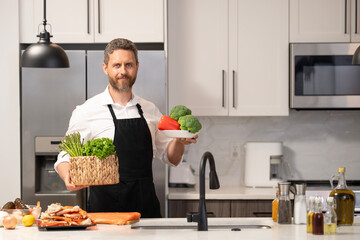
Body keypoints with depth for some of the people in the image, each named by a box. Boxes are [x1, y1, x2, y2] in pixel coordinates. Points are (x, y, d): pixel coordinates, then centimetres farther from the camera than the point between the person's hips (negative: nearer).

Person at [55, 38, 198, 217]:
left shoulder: (150, 110, 12)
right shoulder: (86, 112, 0)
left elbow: (170, 158, 20)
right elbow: (66, 157, 3)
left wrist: (179, 142, -1)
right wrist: (68, 178, -18)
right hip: (104, 207, -3)